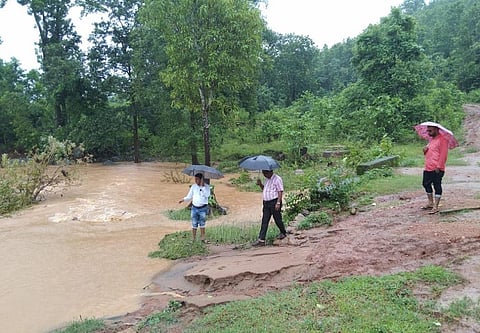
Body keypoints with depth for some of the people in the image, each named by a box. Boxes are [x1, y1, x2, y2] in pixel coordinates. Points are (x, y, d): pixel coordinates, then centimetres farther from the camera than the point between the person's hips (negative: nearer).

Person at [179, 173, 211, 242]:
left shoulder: (206, 186, -7)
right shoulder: (193, 186, 1)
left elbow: (207, 195, -24)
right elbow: (189, 196, 8)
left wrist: (202, 186, -25)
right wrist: (183, 199, -9)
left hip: (203, 208, -2)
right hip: (194, 208, 2)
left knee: (202, 225, 9)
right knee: (194, 225, 6)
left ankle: (202, 239, 19)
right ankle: (193, 240, 14)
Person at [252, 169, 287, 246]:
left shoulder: (277, 179, -11)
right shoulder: (267, 179, 15)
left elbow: (280, 192, -14)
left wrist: (278, 203, -20)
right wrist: (260, 184, 5)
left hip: (274, 202, -8)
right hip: (266, 203, 8)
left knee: (278, 219, 7)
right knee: (264, 221, 3)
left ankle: (283, 233, 32)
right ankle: (261, 240, 1)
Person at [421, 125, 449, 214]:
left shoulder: (442, 139, -10)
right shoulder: (431, 139, 19)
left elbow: (443, 154, -17)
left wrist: (438, 167, -21)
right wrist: (425, 149, 4)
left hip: (436, 169, -9)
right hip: (428, 168, 10)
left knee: (437, 186, -2)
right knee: (426, 184, 17)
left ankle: (436, 207, 4)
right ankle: (430, 202, 32)